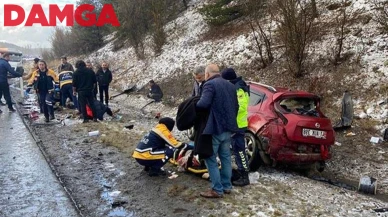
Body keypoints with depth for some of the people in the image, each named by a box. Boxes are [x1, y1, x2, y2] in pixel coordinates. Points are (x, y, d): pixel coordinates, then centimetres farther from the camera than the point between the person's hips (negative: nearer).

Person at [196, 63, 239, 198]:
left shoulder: (210, 84, -12)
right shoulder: (230, 85, 15)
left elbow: (204, 103, -26)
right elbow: (236, 106, 18)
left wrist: (194, 105, -6)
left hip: (215, 128, -8)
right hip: (228, 128, 9)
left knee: (211, 159, -1)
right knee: (226, 157, 16)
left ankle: (217, 190, 1)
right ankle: (227, 186, 23)